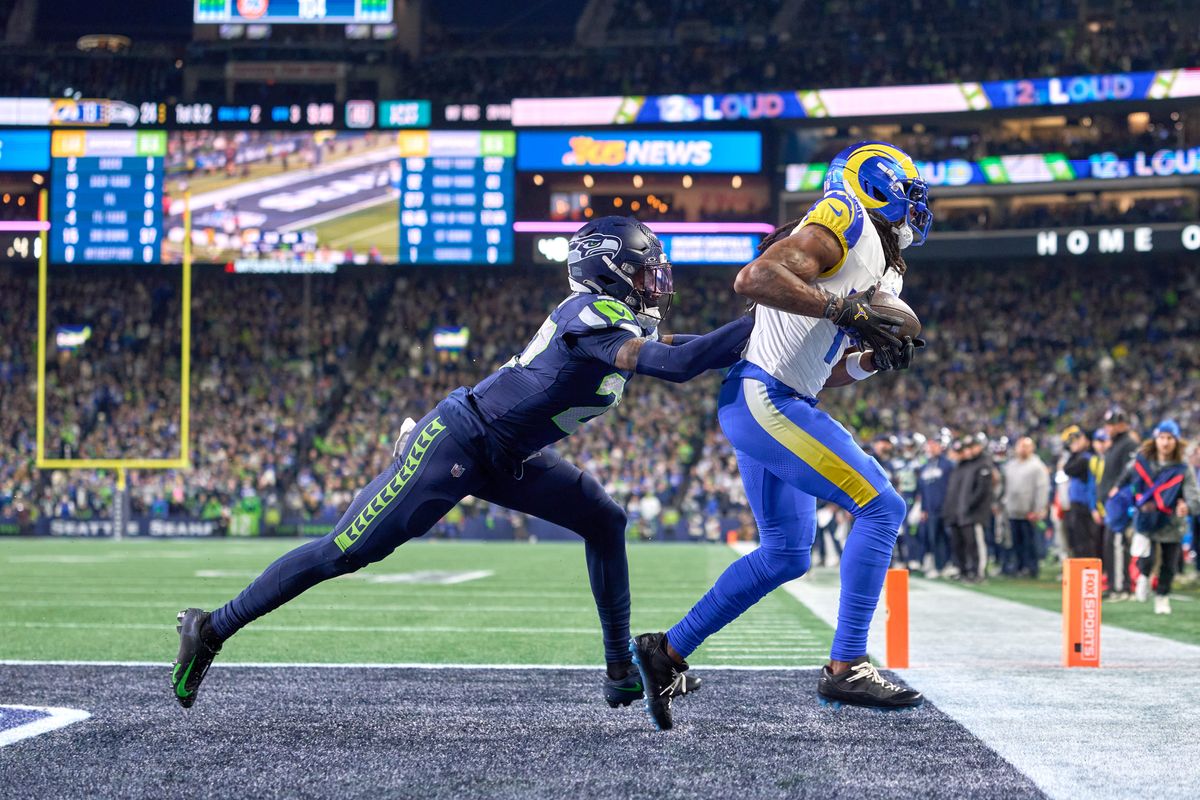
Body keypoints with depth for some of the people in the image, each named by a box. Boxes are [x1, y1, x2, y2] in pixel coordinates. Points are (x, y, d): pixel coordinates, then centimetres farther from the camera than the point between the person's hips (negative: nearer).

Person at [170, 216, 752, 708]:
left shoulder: (621, 323, 6)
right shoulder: (594, 315, -22)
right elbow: (676, 365, -30)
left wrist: (756, 338, 1)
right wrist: (762, 319, -26)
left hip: (507, 459, 10)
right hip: (456, 443, -10)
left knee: (605, 522, 4)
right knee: (345, 551, -6)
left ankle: (623, 671, 11)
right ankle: (212, 629, 5)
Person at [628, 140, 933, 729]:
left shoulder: (879, 269, 22)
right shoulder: (844, 222, -8)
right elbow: (754, 279, -23)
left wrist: (875, 360, 7)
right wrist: (846, 310, -24)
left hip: (778, 405, 11)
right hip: (763, 398, -11)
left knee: (785, 555, 16)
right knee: (881, 507, -13)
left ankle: (667, 651, 22)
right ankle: (846, 666, -14)